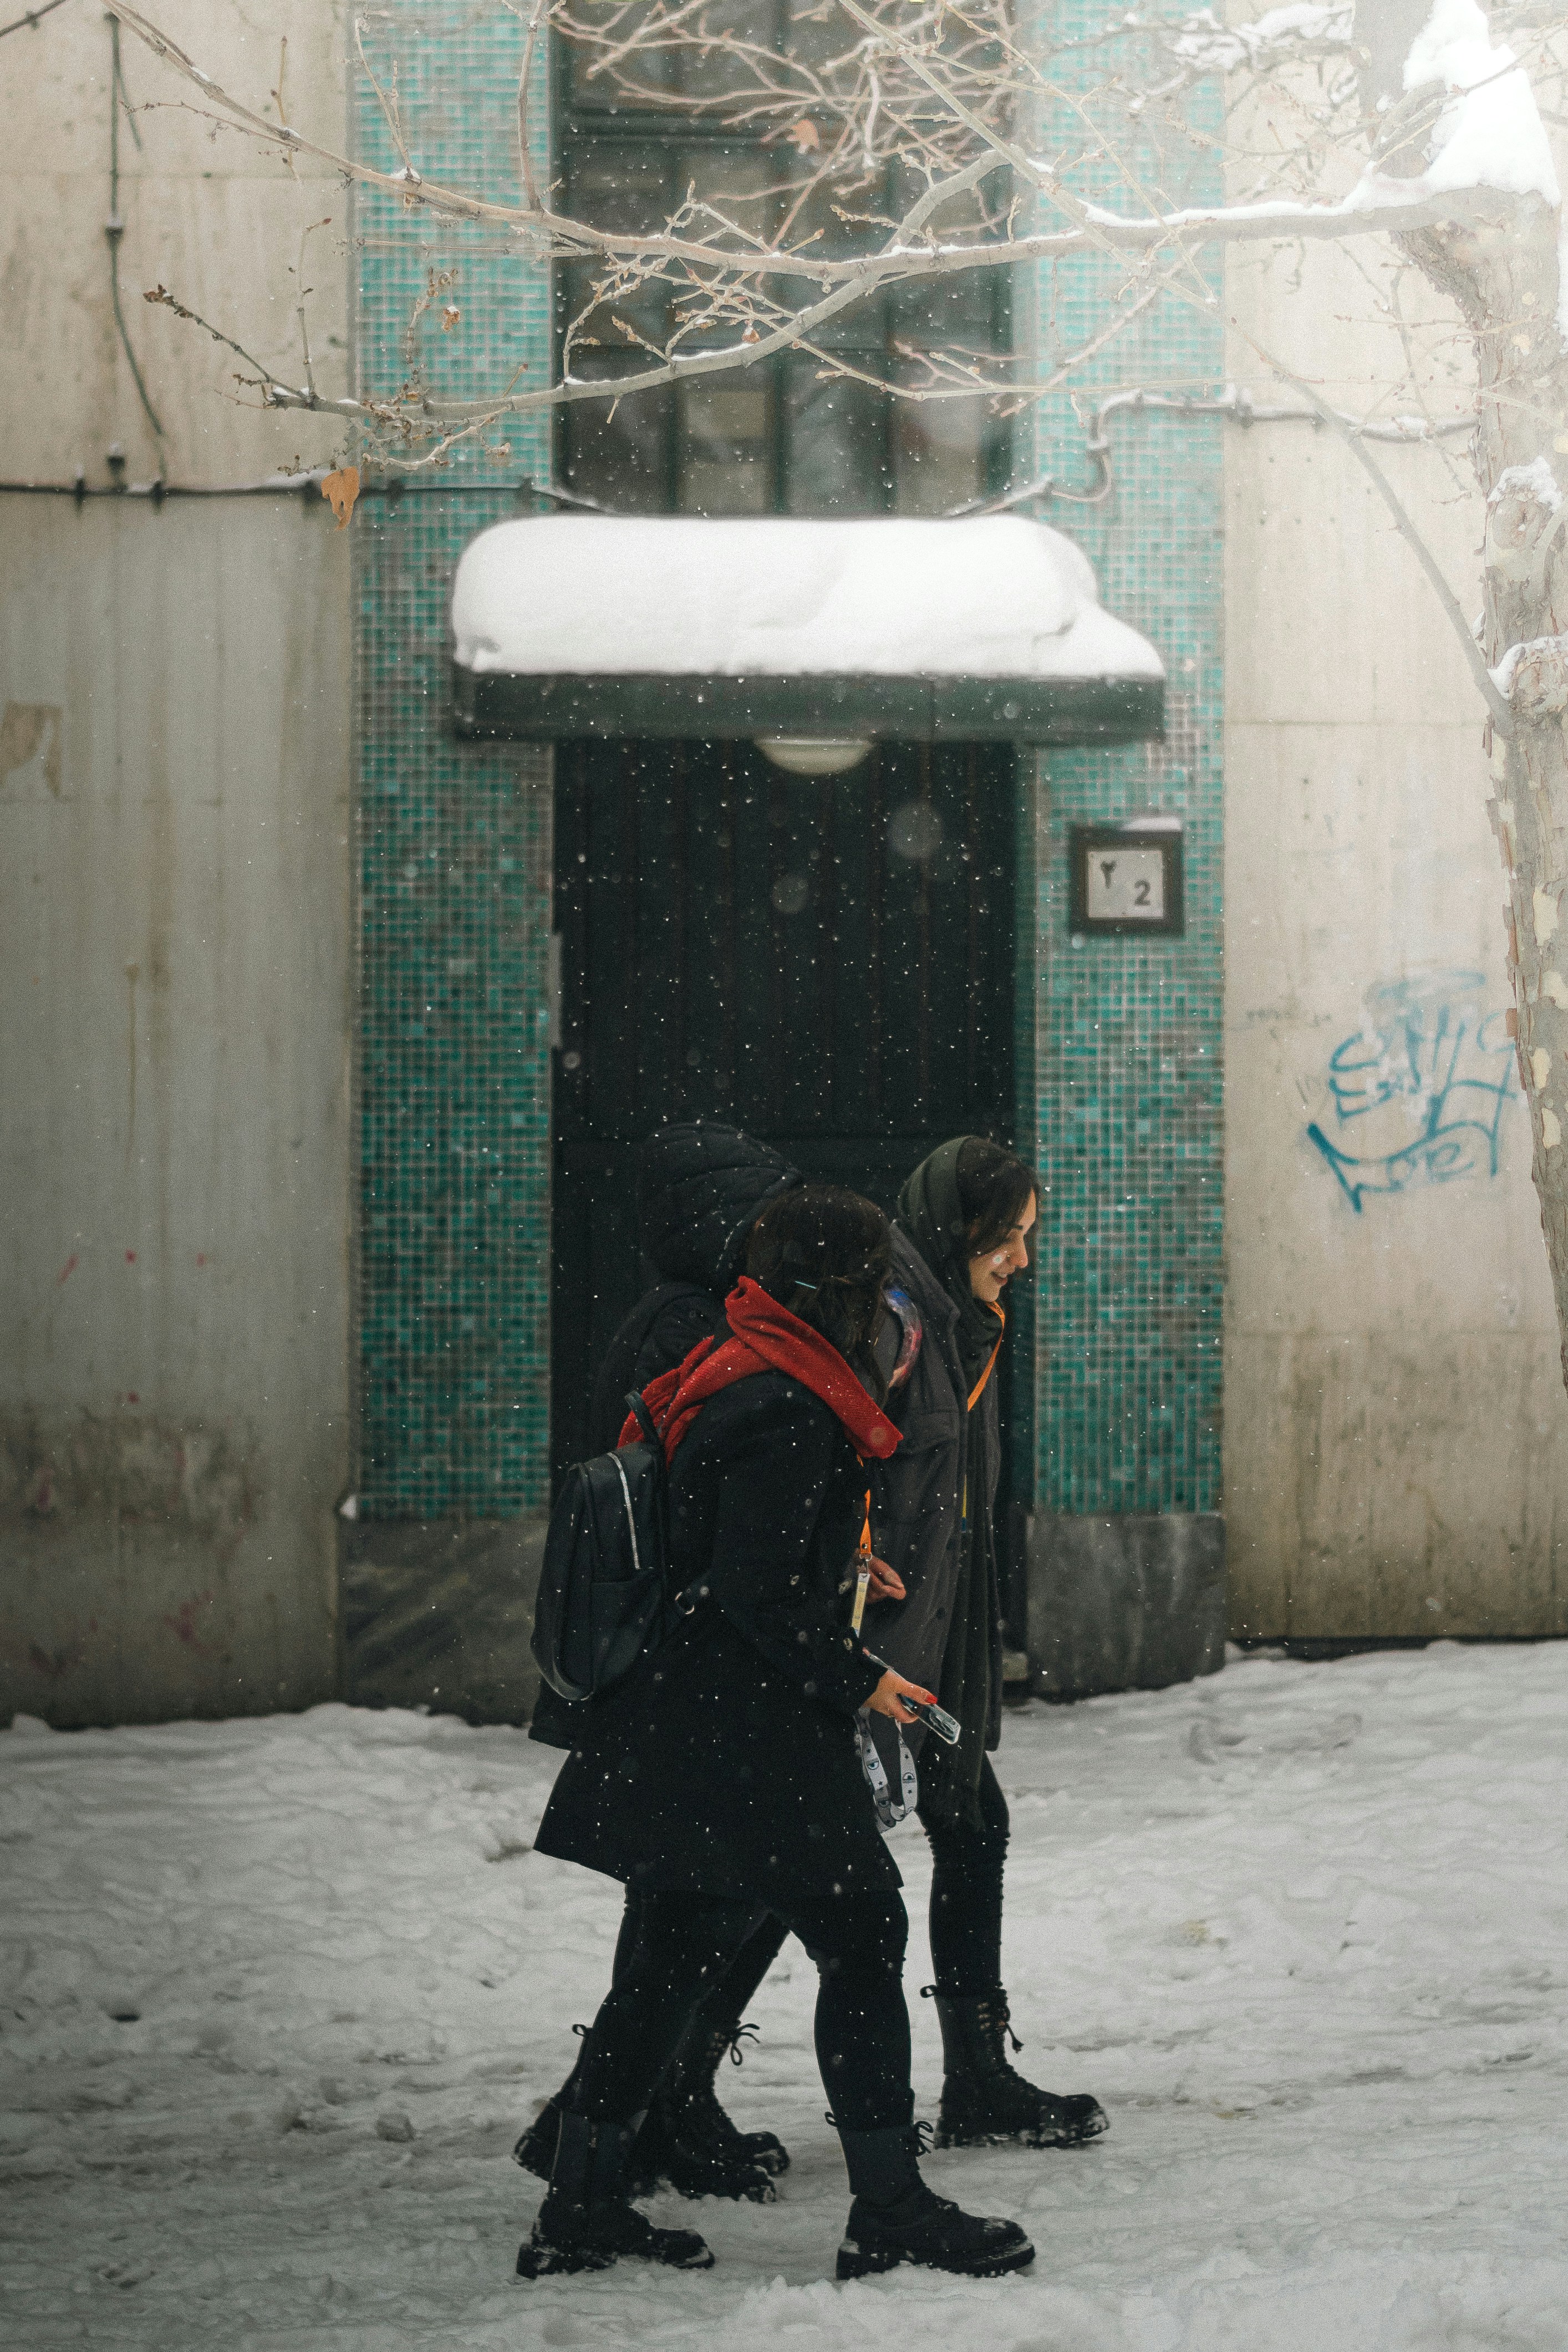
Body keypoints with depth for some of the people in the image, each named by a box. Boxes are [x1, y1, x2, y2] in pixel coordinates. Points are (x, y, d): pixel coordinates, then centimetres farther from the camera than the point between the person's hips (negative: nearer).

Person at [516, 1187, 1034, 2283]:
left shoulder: (743, 1374, 13)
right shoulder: (786, 1409, -18)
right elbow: (756, 1592, -21)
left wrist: (835, 1573, 26)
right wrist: (856, 1679, -12)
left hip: (686, 1728, 10)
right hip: (750, 1736, -10)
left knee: (679, 1952, 14)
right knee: (861, 1935, -2)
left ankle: (583, 2209, 18)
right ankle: (890, 2211, 2)